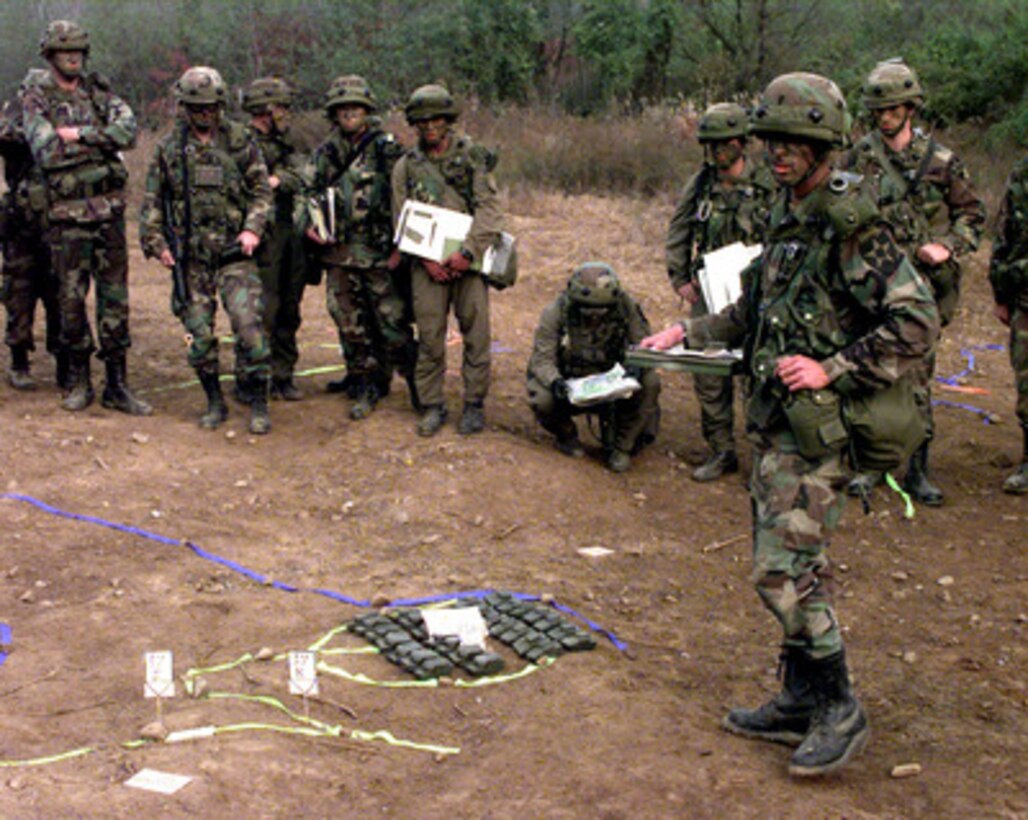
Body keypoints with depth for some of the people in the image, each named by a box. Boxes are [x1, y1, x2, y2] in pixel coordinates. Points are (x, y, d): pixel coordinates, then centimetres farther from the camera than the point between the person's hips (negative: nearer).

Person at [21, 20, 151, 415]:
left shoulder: (99, 90, 9)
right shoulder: (36, 99, 0)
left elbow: (128, 129, -8)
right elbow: (46, 153, -14)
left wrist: (79, 135, -16)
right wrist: (101, 140, -8)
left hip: (109, 208, 2)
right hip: (67, 214, -2)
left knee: (115, 297, 3)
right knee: (71, 300, 4)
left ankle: (117, 385, 10)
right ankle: (79, 382, 17)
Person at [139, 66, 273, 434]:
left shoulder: (239, 142, 3)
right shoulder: (168, 149, 6)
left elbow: (261, 191, 7)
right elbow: (152, 201, 12)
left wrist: (253, 228, -8)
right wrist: (156, 243, 3)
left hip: (233, 252, -2)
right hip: (190, 256, 2)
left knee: (248, 324, -11)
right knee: (199, 333, 4)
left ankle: (259, 405, -1)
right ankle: (214, 403, 19)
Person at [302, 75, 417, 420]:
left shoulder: (386, 149, -2)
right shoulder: (324, 153, 11)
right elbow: (310, 193, 18)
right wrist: (310, 224, -2)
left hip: (378, 252, -4)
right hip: (338, 252, 4)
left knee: (392, 321, -4)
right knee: (350, 325, 8)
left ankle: (415, 379, 13)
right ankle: (366, 388, 19)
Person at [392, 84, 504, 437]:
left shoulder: (473, 157, 2)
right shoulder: (406, 166, 8)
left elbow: (489, 209, -5)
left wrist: (468, 252, -17)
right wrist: (427, 259, -8)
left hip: (468, 261, -1)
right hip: (427, 263, 1)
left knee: (476, 334, -1)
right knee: (429, 337, 2)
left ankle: (474, 405, 10)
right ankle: (432, 406, 12)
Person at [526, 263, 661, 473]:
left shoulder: (625, 306, -16)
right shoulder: (556, 312, -20)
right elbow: (541, 358, -19)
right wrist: (554, 381, -41)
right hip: (567, 380, -1)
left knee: (649, 382, -26)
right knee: (542, 399, -32)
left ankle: (622, 447, -7)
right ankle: (566, 436, 6)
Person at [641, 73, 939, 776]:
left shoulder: (852, 227, -16)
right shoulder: (788, 217, 12)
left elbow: (918, 322, -19)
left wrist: (832, 369, -21)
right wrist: (687, 333, 16)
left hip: (815, 427, -9)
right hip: (775, 420, 9)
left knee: (786, 570, -9)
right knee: (784, 565, 14)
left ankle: (840, 711, 6)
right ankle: (801, 703, 25)